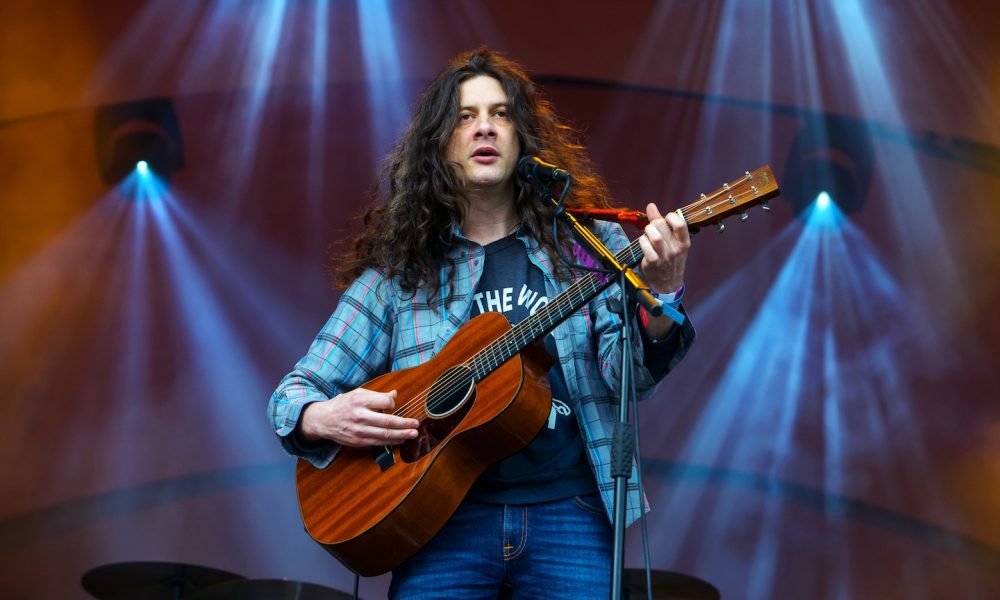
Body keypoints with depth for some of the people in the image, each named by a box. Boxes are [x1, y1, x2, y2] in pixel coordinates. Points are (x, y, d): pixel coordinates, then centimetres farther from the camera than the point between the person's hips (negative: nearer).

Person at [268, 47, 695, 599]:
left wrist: (660, 301, -26)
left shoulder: (585, 246, 8)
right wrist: (322, 419, -12)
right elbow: (297, 391, 11)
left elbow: (628, 376, -5)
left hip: (569, 513, 0)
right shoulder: (398, 272, 10)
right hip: (445, 520, 0)